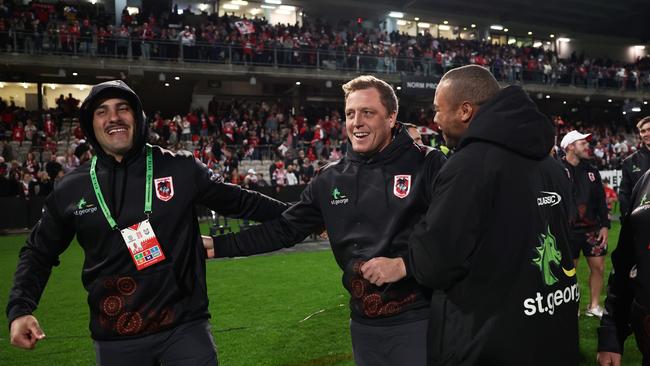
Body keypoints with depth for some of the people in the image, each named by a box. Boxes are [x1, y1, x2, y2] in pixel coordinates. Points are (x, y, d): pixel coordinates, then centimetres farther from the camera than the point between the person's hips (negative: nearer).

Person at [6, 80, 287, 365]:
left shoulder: (181, 169, -3)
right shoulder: (71, 190, 1)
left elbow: (240, 202, 5)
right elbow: (38, 253, 11)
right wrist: (20, 310, -2)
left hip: (185, 326, -1)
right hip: (115, 340, 2)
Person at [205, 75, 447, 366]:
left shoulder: (427, 165, -8)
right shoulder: (330, 180, 5)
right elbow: (284, 229, 8)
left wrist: (404, 264, -19)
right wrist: (216, 245, 3)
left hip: (419, 320, -4)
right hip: (364, 325, 5)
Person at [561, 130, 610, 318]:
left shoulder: (591, 170, 10)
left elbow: (601, 200, 13)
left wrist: (604, 226, 7)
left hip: (593, 228, 6)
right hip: (569, 230, -5)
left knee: (599, 267, 9)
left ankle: (594, 306, 25)